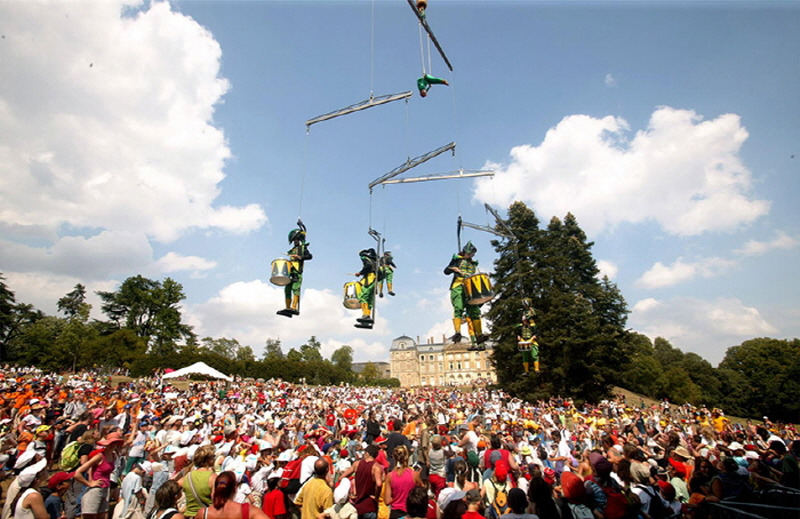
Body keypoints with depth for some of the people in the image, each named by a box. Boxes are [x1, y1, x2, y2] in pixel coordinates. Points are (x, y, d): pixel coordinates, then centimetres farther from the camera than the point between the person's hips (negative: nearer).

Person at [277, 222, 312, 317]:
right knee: (287, 290, 2)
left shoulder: (303, 247, 7)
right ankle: (288, 308, 3)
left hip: (297, 273, -8)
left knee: (295, 289, -18)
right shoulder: (292, 250, 27)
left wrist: (300, 257, -20)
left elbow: (310, 256, -9)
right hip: (290, 272, 8)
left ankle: (294, 308, -27)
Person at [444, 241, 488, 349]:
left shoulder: (473, 263, 27)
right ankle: (457, 332, -28)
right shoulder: (457, 259, 12)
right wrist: (453, 269, -14)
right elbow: (446, 271, 4)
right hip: (458, 288, -5)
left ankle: (479, 335, -9)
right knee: (458, 308, -21)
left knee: (474, 311, -6)